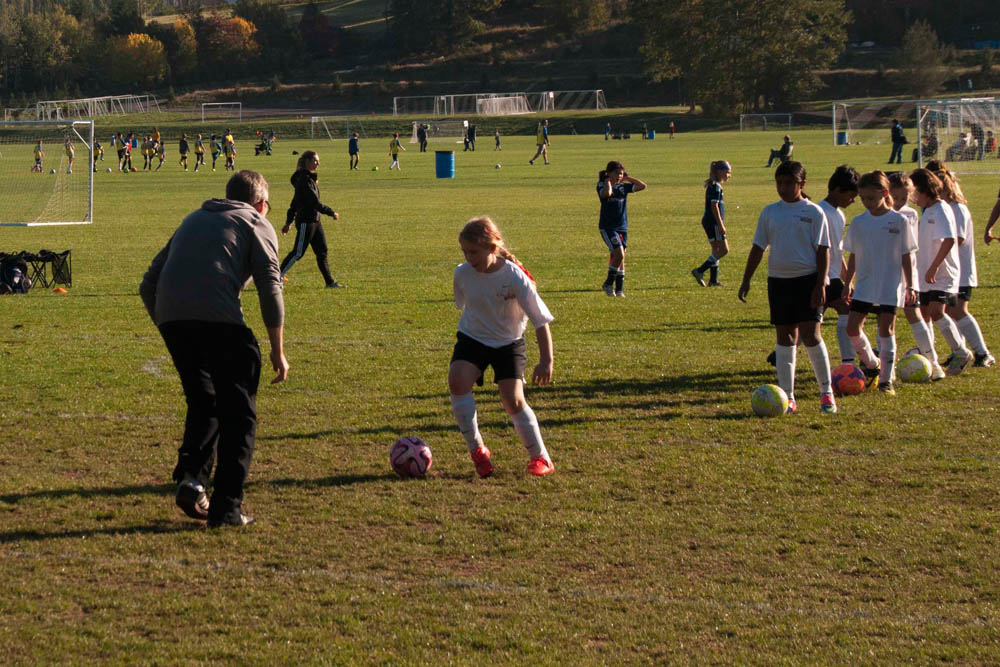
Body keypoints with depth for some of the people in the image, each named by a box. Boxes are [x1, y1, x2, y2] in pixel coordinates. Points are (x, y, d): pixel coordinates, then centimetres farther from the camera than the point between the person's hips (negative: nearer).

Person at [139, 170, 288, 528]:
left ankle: (191, 477, 5)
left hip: (170, 317, 5)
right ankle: (226, 507, 2)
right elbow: (270, 289, 2)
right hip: (219, 319, -5)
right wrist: (278, 350, 5)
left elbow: (148, 285, 27)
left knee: (203, 403, 24)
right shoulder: (258, 225, 16)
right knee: (238, 411, 7)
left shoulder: (192, 220, 31)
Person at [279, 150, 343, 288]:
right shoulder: (304, 180, -17)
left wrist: (289, 222, 22)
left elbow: (295, 203, 19)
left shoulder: (309, 178, 14)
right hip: (305, 222, -10)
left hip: (315, 221, 10)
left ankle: (330, 282, 12)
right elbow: (315, 203, -21)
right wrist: (332, 213, -11)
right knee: (298, 253, -6)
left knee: (322, 252, 9)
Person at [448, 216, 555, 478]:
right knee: (457, 380, -24)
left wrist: (546, 362, -20)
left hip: (508, 343, -3)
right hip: (472, 338, 3)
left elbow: (541, 321, -18)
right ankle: (477, 449, -10)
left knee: (513, 400, -15)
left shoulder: (515, 279, -23)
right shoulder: (463, 274, -13)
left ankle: (540, 457, 6)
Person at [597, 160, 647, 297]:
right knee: (619, 254, -18)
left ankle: (619, 289, 11)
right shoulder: (602, 186, -6)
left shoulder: (623, 187, 9)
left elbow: (642, 186, 6)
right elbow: (607, 193, -30)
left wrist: (627, 178, 5)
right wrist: (608, 182, -14)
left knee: (620, 258, 6)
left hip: (622, 227, 6)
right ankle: (608, 283, -3)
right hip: (607, 227, -6)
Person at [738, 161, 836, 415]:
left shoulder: (813, 212, -2)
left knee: (811, 335, -10)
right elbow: (758, 247, 13)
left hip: (807, 279, -4)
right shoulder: (770, 212, 9)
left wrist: (821, 284, -12)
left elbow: (823, 251, -4)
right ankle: (788, 397, 9)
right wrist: (746, 280, 9)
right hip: (778, 280, 4)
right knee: (785, 337, 6)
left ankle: (826, 392, 5)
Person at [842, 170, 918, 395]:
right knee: (852, 328, -5)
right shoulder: (858, 223, 5)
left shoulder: (898, 221, -3)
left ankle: (886, 380, 4)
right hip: (864, 286, 3)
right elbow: (853, 258, 12)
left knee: (886, 330, -5)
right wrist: (847, 286, 10)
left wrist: (910, 287, -2)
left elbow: (906, 257, 1)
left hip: (890, 287, -3)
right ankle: (872, 364, 20)